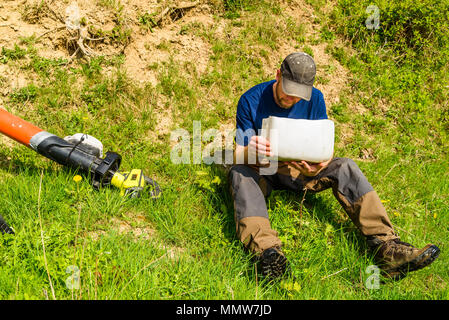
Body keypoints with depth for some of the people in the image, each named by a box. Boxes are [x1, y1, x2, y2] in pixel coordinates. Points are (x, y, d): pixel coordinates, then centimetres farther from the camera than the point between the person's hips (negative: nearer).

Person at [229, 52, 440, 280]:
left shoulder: (315, 99, -5)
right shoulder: (251, 100, -13)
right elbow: (238, 156, -14)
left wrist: (319, 163, -30)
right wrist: (250, 152, -40)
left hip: (300, 168, 3)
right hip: (260, 170, -2)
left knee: (344, 167, -22)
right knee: (239, 173, -36)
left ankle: (385, 245, -34)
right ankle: (268, 251, -59)